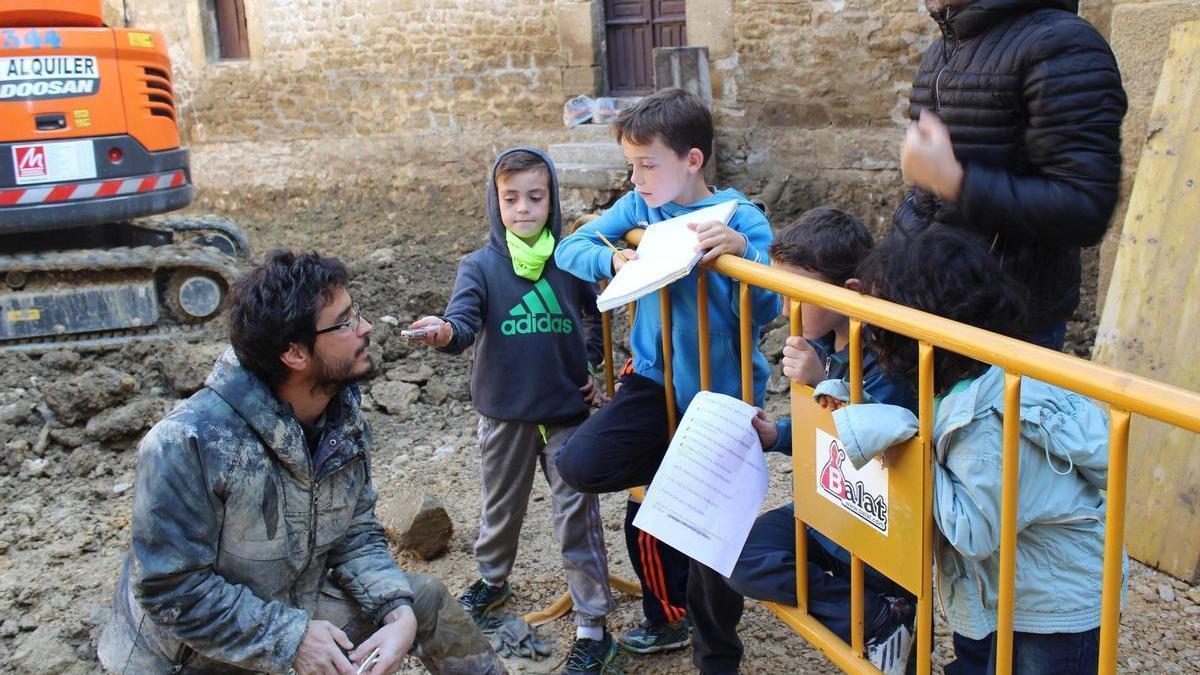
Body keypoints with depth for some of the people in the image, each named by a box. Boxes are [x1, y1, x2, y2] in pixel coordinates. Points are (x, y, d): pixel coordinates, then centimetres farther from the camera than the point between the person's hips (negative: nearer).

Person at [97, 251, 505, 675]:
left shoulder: (346, 418, -8)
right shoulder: (187, 443, -29)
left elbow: (355, 535, -2)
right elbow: (172, 589, -25)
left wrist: (399, 612, -18)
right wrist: (291, 640, -24)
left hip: (293, 605, 6)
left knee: (426, 600, 6)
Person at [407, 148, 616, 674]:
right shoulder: (481, 266, -6)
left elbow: (596, 316, 15)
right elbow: (463, 320, -21)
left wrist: (591, 365, 4)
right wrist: (444, 332, -43)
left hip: (568, 413, 0)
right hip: (504, 414, 0)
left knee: (578, 515, 2)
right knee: (502, 506, 20)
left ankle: (593, 626, 12)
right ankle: (493, 578, 47)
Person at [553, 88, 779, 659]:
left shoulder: (741, 219, -12)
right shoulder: (638, 206, 1)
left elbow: (763, 314, -19)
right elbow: (568, 249, -3)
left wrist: (743, 249, -35)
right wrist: (611, 260, -22)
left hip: (722, 389, -4)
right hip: (657, 379, 4)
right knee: (581, 464, -11)